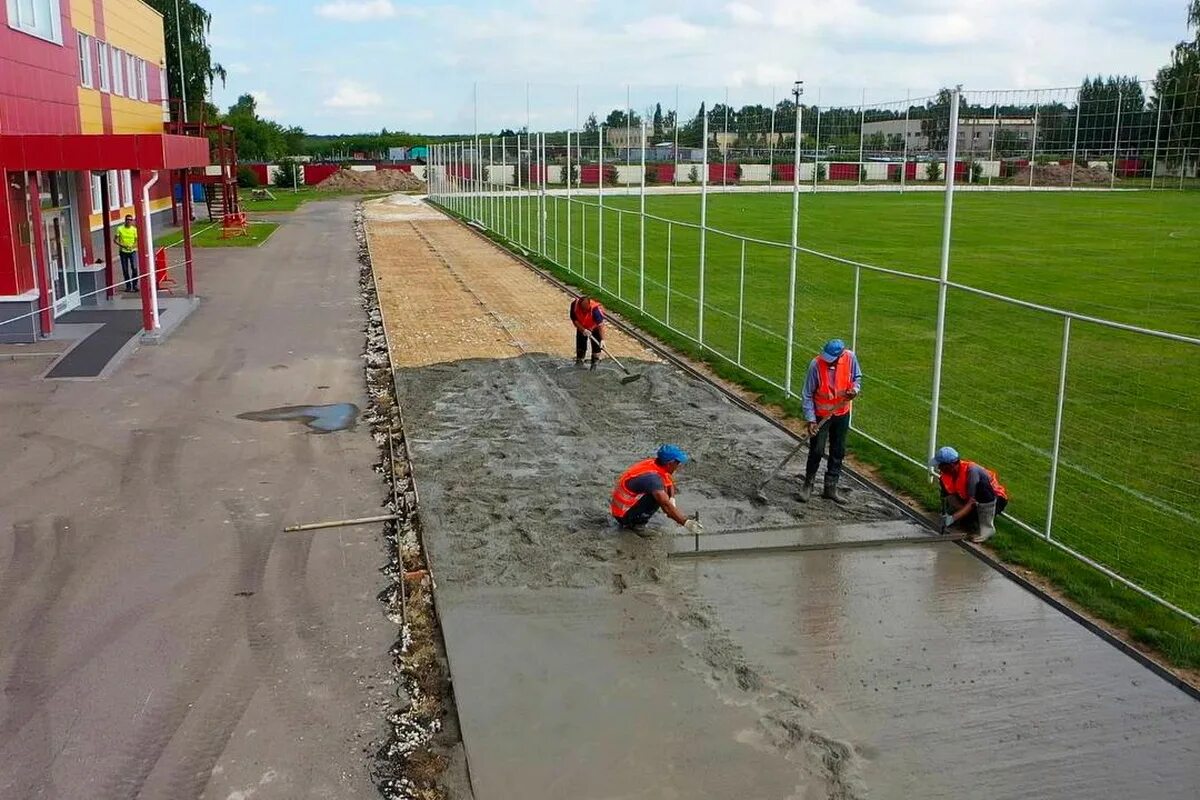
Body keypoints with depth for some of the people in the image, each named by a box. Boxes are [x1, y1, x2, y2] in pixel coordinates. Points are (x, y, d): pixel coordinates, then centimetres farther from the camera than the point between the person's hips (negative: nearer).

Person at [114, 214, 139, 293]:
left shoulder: (134, 229, 0)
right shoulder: (120, 229, -1)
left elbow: (137, 241, 1)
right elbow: (115, 239, 2)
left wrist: (133, 246, -18)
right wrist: (121, 245, -15)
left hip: (132, 251, -1)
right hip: (123, 251, 1)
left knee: (134, 268, -12)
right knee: (125, 270, 4)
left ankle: (135, 285, 0)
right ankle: (128, 286, 15)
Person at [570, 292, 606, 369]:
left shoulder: (595, 308, -41)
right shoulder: (575, 304, -31)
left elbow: (600, 325, -40)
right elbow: (574, 319, -19)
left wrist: (602, 339, -45)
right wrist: (583, 330, -29)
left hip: (594, 328, -3)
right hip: (581, 327, 3)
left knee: (596, 345, -9)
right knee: (580, 343, 9)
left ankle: (594, 363, 4)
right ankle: (579, 361, 27)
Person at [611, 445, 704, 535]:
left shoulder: (653, 463, -3)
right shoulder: (652, 477, -29)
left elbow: (670, 483, 13)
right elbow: (666, 506, -36)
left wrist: (672, 500, -5)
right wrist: (686, 523, -38)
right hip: (623, 515, -9)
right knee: (657, 497, -21)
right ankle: (634, 522, -8)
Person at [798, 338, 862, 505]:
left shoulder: (850, 357, -16)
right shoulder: (816, 364, -24)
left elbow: (857, 377, 5)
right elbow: (807, 395, -16)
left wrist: (855, 389, -17)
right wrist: (810, 420, -19)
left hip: (842, 413, 4)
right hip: (821, 415, -4)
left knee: (838, 452, 11)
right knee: (816, 451, -1)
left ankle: (831, 488, 24)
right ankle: (808, 485, 20)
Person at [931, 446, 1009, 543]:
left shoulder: (970, 470, -33)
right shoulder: (945, 475, -13)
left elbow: (972, 502, -37)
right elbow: (945, 498, -10)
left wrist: (952, 518, -46)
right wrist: (944, 516, -29)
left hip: (996, 499, -7)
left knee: (982, 484, -36)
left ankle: (987, 528, -27)